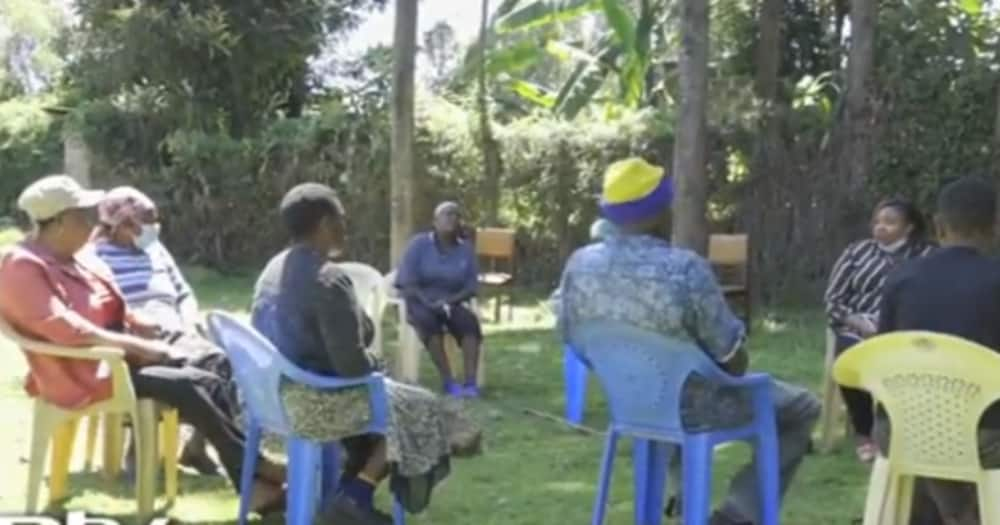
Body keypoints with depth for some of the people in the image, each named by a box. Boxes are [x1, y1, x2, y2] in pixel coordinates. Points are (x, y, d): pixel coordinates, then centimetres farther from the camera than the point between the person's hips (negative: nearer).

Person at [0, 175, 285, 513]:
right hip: (85, 372, -9)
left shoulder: (76, 258, 13)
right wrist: (134, 345, -25)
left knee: (210, 381, -9)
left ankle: (251, 485, -13)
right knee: (184, 387, -23)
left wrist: (146, 329, 2)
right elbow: (61, 327, -26)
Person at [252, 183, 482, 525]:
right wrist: (378, 368, -2)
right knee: (416, 409, 8)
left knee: (386, 400, 26)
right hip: (315, 401, -9)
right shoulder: (328, 279, -21)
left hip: (278, 392, 9)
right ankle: (354, 497, 8)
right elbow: (351, 363, -25)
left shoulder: (273, 270, 7)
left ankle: (352, 495, 19)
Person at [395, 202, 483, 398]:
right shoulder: (419, 244, -3)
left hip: (451, 303, 3)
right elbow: (407, 283, -8)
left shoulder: (466, 249, 7)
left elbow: (471, 287, 3)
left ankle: (471, 382, -38)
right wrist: (428, 303, -23)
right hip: (420, 303, -3)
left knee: (469, 320, -30)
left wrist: (450, 301, -15)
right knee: (430, 320, -37)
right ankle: (448, 382, -38)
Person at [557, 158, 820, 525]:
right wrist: (734, 360, 5)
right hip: (690, 408, -5)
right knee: (802, 408, 17)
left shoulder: (579, 264, -13)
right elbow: (735, 363, -19)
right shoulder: (686, 269, -28)